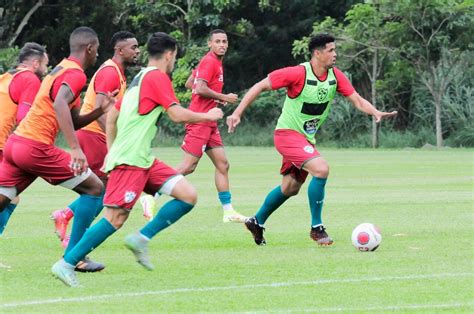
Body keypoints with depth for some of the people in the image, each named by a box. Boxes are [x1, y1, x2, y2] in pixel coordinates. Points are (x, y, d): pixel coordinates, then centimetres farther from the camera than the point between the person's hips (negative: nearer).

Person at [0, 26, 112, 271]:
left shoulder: (60, 70, 23)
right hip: (36, 148, -9)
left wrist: (102, 109, 14)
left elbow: (73, 121, 27)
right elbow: (59, 104, -27)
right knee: (94, 188, 1)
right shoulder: (75, 74, -7)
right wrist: (75, 148, -33)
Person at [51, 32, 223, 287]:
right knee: (115, 218, -13)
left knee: (188, 196, 0)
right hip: (130, 160, -10)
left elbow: (112, 115, 24)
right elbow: (177, 114, -15)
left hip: (144, 160, 10)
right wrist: (208, 116, 0)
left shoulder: (139, 79, 20)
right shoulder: (157, 77, -8)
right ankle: (66, 264, -9)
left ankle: (141, 238, -1)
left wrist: (112, 151, 25)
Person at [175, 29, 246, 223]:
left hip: (209, 124, 10)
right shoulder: (210, 62, -12)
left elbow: (189, 83, 22)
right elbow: (200, 88, -23)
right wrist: (224, 98, -12)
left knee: (223, 165, 8)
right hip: (200, 121, -10)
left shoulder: (215, 62, 16)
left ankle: (228, 212, 10)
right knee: (188, 167, -11)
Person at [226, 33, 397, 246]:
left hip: (306, 138, 8)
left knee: (290, 188, 17)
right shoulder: (299, 73, -21)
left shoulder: (336, 76, -3)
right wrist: (237, 113, -21)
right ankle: (316, 228, -14)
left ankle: (257, 222, 38)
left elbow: (357, 100, -1)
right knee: (321, 168, -25)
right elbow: (260, 86, -16)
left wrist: (376, 113, -21)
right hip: (287, 134, -8)